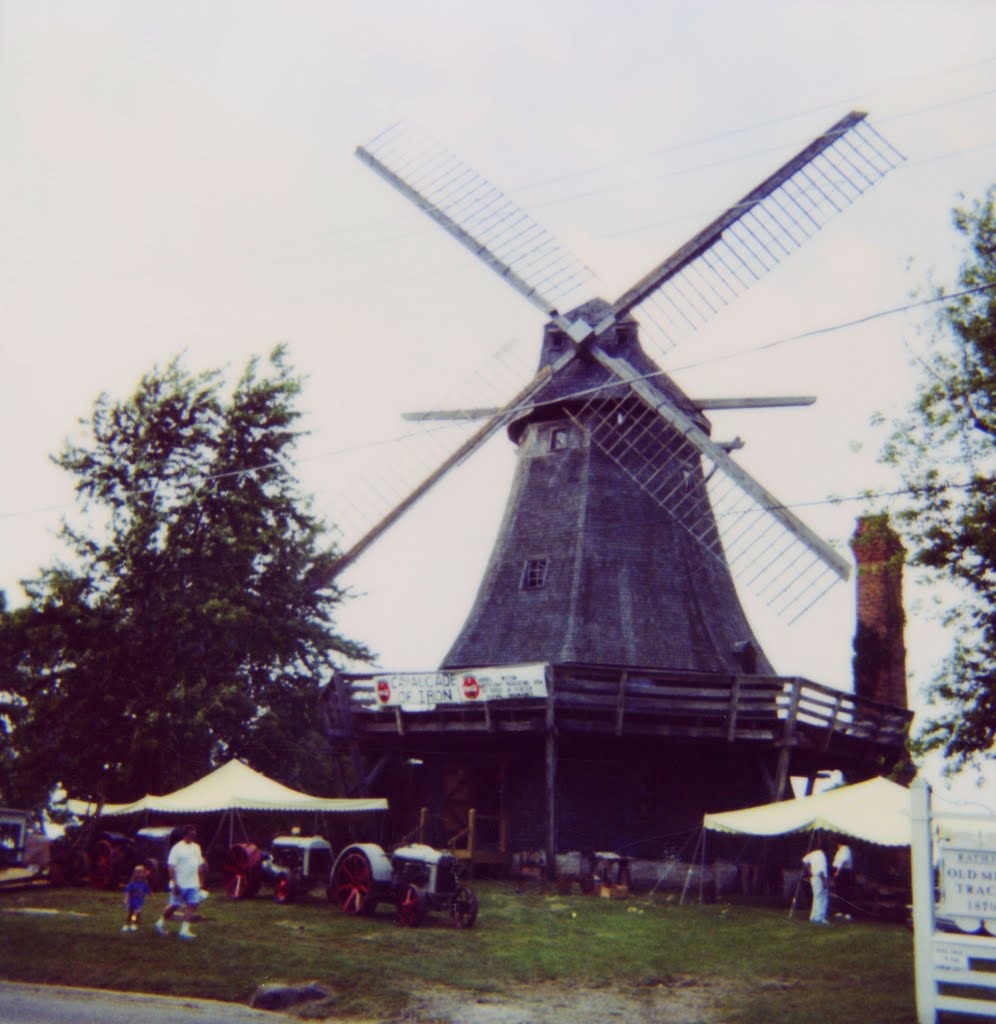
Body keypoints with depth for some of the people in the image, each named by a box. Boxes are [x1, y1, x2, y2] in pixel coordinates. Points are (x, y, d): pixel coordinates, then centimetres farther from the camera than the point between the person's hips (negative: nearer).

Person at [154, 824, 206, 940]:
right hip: (180, 885, -6)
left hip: (193, 884, 6)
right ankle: (161, 923, 27)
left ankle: (184, 930, 2)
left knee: (192, 905, -3)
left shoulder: (196, 847, 11)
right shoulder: (177, 848, -10)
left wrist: (201, 883, 16)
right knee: (174, 906, 4)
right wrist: (175, 884, -20)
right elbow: (171, 867, -14)